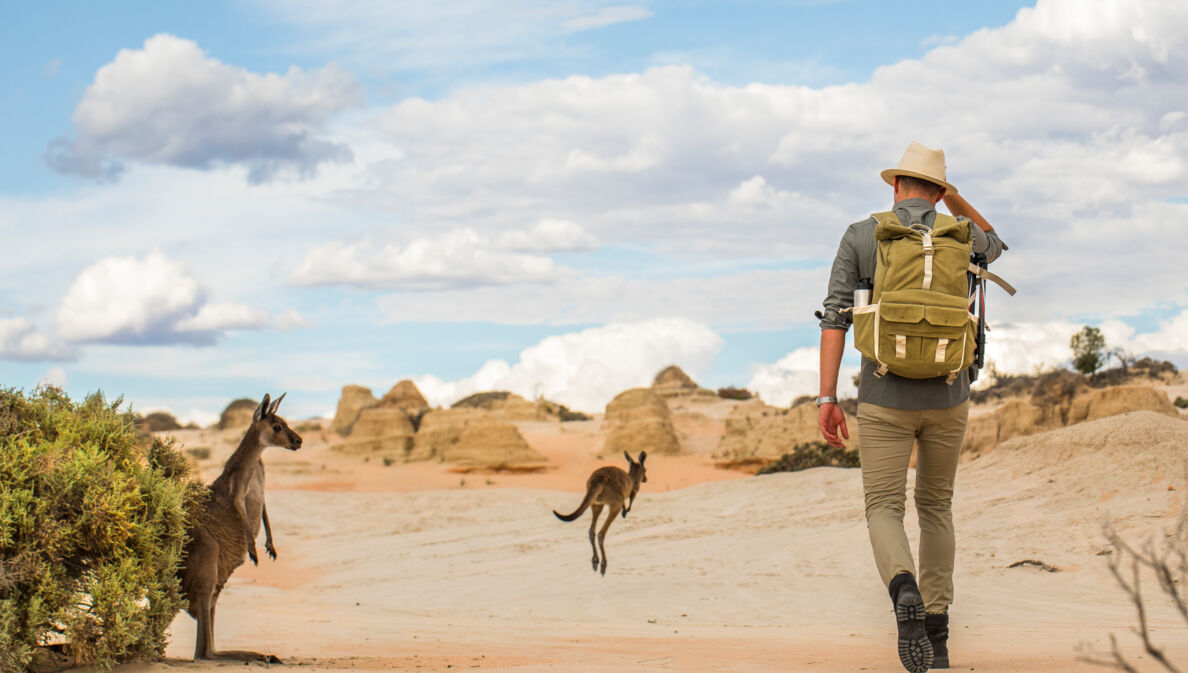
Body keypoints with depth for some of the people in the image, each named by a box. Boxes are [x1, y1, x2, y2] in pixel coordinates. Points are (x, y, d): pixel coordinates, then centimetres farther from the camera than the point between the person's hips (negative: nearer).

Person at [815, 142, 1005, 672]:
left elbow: (834, 317, -8)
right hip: (947, 397, 2)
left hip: (885, 399, -2)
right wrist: (949, 191, 24)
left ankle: (906, 596, -31)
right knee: (935, 505, 20)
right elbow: (994, 245, 30)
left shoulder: (859, 236, -2)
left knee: (884, 512, 2)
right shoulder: (959, 235, 2)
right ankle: (935, 630, 18)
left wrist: (826, 399, -8)